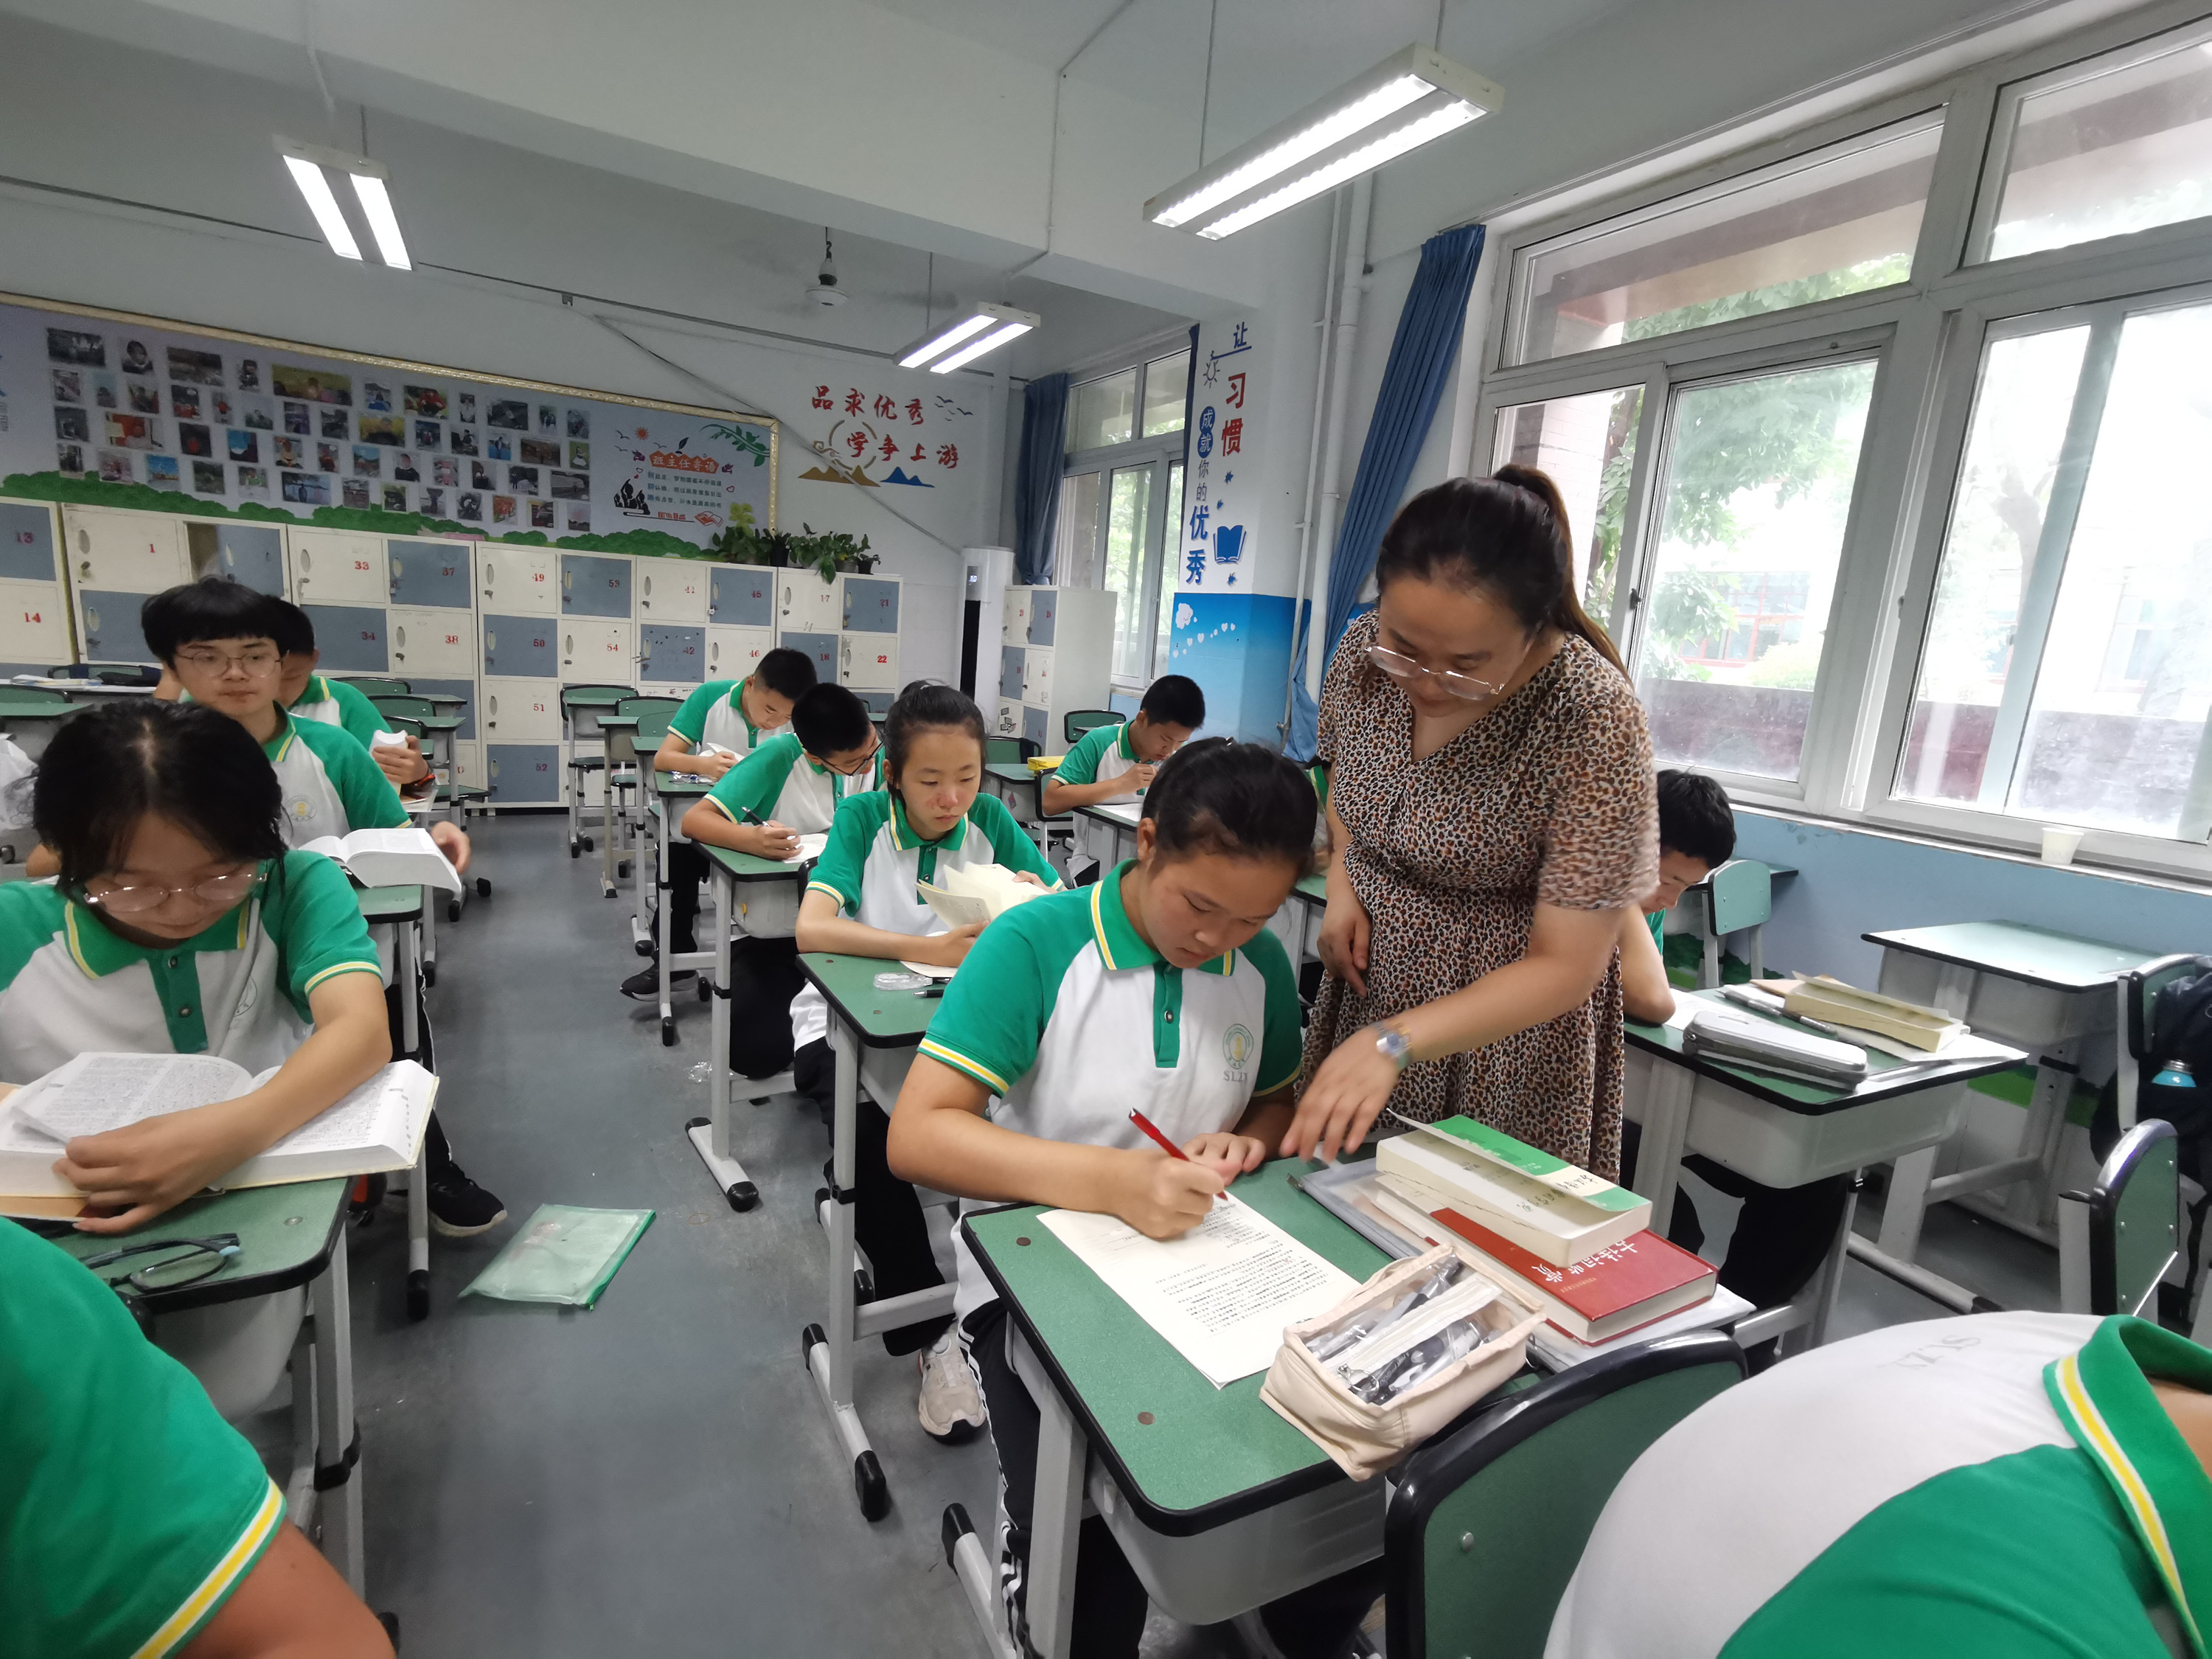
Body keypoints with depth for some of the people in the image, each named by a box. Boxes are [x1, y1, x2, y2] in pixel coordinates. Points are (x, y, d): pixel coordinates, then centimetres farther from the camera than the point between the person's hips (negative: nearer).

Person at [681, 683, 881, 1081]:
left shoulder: (873, 756, -5)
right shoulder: (780, 756, -17)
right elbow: (694, 820, -21)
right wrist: (753, 839, -41)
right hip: (765, 930, -3)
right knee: (757, 1051, -19)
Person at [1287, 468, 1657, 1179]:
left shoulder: (1595, 721, -27)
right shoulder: (1365, 648, -13)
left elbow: (1565, 967, -24)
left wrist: (1394, 1042, -33)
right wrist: (1342, 885, -5)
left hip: (1505, 1010, -4)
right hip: (1367, 975, 5)